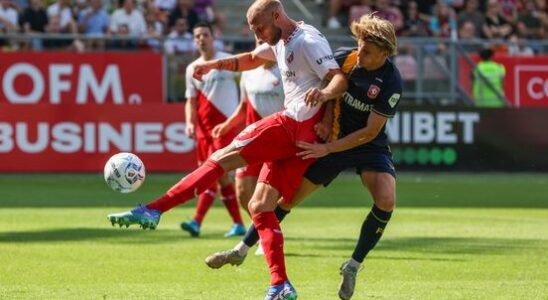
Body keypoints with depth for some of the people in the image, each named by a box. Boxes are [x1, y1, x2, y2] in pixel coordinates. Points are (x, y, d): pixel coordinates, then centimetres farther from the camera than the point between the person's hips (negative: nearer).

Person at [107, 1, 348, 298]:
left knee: (223, 157, -14)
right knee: (259, 207, 4)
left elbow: (341, 79, -19)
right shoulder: (281, 42, 22)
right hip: (303, 138, 10)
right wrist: (216, 64, 29)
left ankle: (153, 209, -22)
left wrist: (325, 92, -40)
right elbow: (253, 59, 42)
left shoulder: (308, 41, -8)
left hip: (295, 124, -10)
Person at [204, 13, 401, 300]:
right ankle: (241, 250, 16)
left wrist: (327, 148, -23)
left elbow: (370, 132, -22)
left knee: (386, 199, -27)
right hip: (333, 138, 3)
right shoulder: (344, 58, -13)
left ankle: (352, 267, -10)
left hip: (369, 147, -3)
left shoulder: (391, 82, -24)